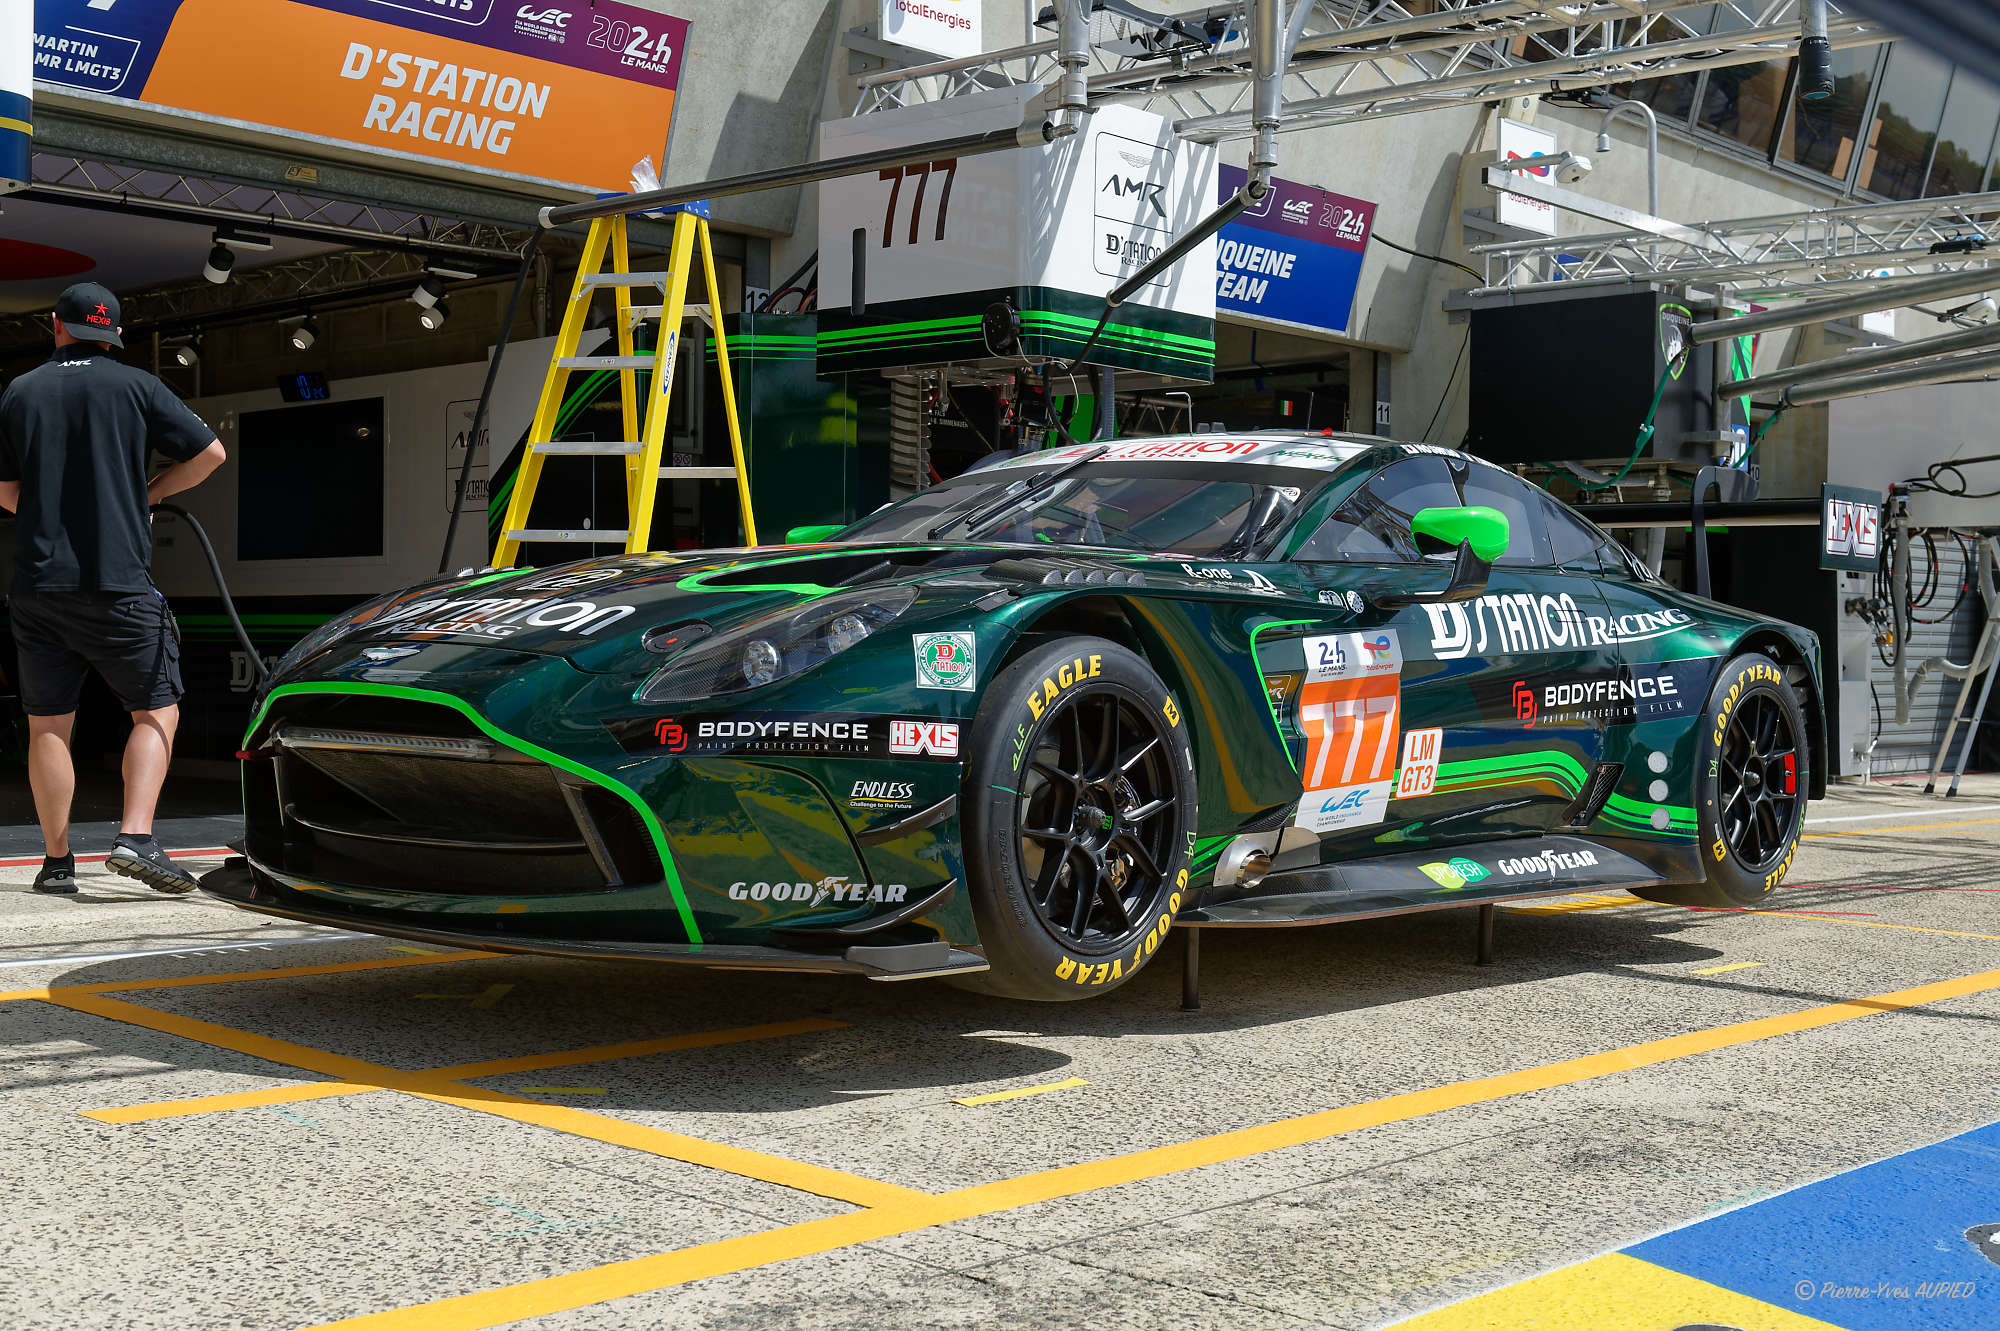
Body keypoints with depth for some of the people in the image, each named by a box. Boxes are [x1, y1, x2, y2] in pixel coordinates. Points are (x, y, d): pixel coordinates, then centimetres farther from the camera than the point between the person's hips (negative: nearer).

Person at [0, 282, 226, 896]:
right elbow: (210, 453, 1)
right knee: (157, 712, 5)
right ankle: (135, 838, -11)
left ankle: (56, 861, 11)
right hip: (120, 584, -3)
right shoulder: (137, 387, 1)